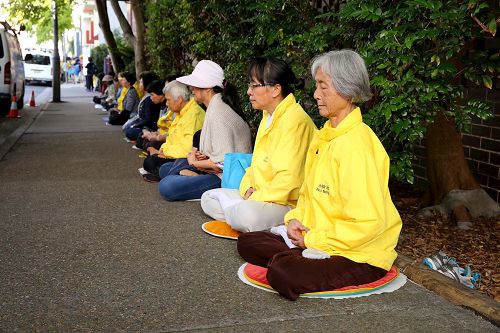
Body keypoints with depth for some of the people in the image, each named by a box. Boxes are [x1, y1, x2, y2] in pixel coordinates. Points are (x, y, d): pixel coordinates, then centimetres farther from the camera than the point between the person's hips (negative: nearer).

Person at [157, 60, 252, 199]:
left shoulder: (218, 112, -20)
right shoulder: (215, 106, 11)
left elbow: (223, 162, -25)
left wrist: (194, 162, -9)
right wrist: (201, 156, 0)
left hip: (226, 177, -11)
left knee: (166, 186, -26)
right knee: (165, 169, 16)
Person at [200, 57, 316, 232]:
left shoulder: (294, 119, -18)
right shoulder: (268, 116, 14)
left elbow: (287, 180, -25)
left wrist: (254, 198, -18)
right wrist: (248, 189, 1)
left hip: (290, 203, -10)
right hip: (261, 196, 10)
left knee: (247, 214, -38)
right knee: (208, 198, 7)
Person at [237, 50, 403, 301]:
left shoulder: (356, 143, -21)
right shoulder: (324, 136, 9)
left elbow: (369, 222, -25)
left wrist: (314, 239, -16)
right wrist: (295, 219, -1)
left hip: (361, 255, -9)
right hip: (314, 239, 9)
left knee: (282, 273, -31)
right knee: (247, 242, 4)